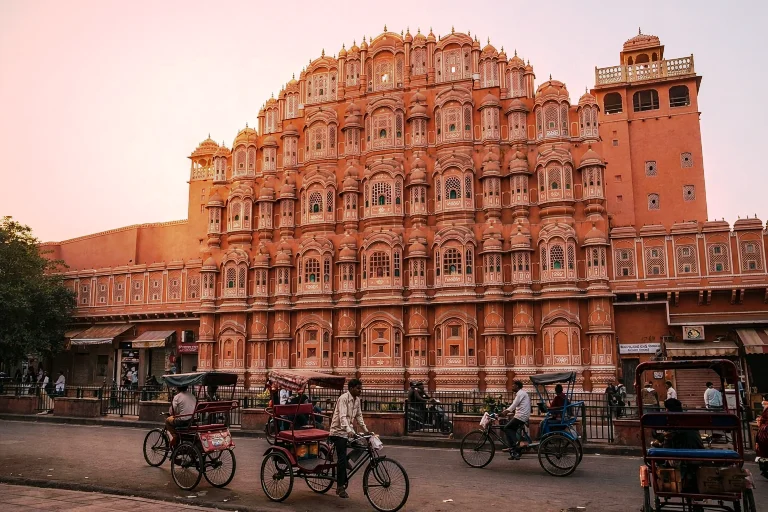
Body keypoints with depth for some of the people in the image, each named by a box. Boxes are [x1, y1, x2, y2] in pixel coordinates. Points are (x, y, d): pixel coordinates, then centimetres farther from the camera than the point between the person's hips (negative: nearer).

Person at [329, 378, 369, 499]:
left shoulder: (357, 400, 7)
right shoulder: (343, 398, -18)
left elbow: (359, 416, 16)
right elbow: (342, 416, -30)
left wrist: (366, 430, 10)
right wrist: (348, 430, -43)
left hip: (348, 432, 8)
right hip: (339, 431, -8)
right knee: (342, 459, -10)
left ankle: (340, 485, 19)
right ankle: (341, 487, -2)